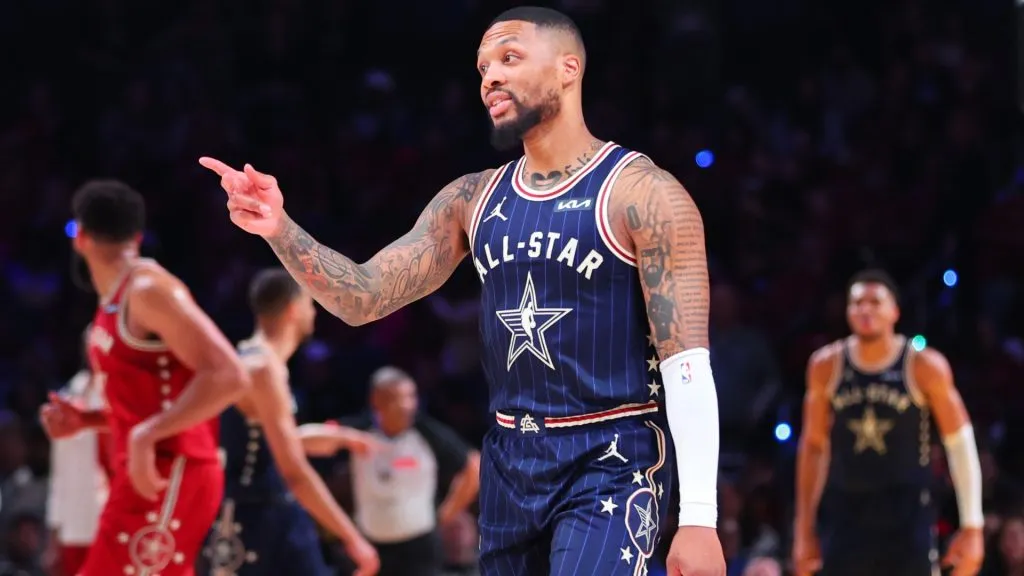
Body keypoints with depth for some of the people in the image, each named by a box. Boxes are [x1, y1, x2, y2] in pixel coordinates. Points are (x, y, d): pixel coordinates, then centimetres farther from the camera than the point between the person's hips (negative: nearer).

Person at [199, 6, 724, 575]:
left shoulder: (644, 195, -9)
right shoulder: (472, 200, 9)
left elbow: (688, 364, -13)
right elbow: (363, 298, 8)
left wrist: (699, 519, -19)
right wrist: (280, 230, -11)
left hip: (609, 464, -6)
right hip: (509, 462, 6)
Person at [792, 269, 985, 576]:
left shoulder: (924, 366, -6)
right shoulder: (827, 366, 2)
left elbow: (960, 443, -1)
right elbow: (813, 446, 10)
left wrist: (972, 527, -6)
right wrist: (805, 530, 8)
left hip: (907, 519, -2)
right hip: (845, 518, 2)